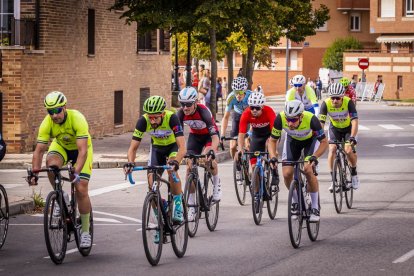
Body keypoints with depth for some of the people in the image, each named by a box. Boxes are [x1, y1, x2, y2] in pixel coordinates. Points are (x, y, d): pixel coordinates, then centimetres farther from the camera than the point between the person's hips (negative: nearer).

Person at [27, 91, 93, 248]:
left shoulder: (77, 119, -36)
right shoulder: (47, 123, -27)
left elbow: (83, 150, -41)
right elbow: (39, 150, -24)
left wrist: (76, 172, -52)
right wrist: (34, 173, -36)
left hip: (81, 149, -2)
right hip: (61, 146, 2)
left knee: (81, 189, -13)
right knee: (51, 163, -33)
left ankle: (85, 231, 2)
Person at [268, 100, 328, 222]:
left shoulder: (311, 119, -40)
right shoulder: (280, 118, -34)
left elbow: (324, 142, -30)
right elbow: (273, 140, -19)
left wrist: (314, 157, -45)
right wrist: (273, 157, -36)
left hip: (311, 140, -3)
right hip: (293, 140, 3)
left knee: (308, 170, -23)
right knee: (287, 174, -11)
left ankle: (315, 208, -8)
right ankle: (296, 202, 16)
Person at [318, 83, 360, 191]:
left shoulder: (348, 102, -31)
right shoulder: (326, 104, -27)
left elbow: (354, 121, -37)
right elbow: (321, 122, -31)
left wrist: (352, 137, -50)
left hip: (348, 128, -2)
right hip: (335, 128, 2)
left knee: (348, 150, -20)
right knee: (332, 150, -17)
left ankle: (354, 173, 7)